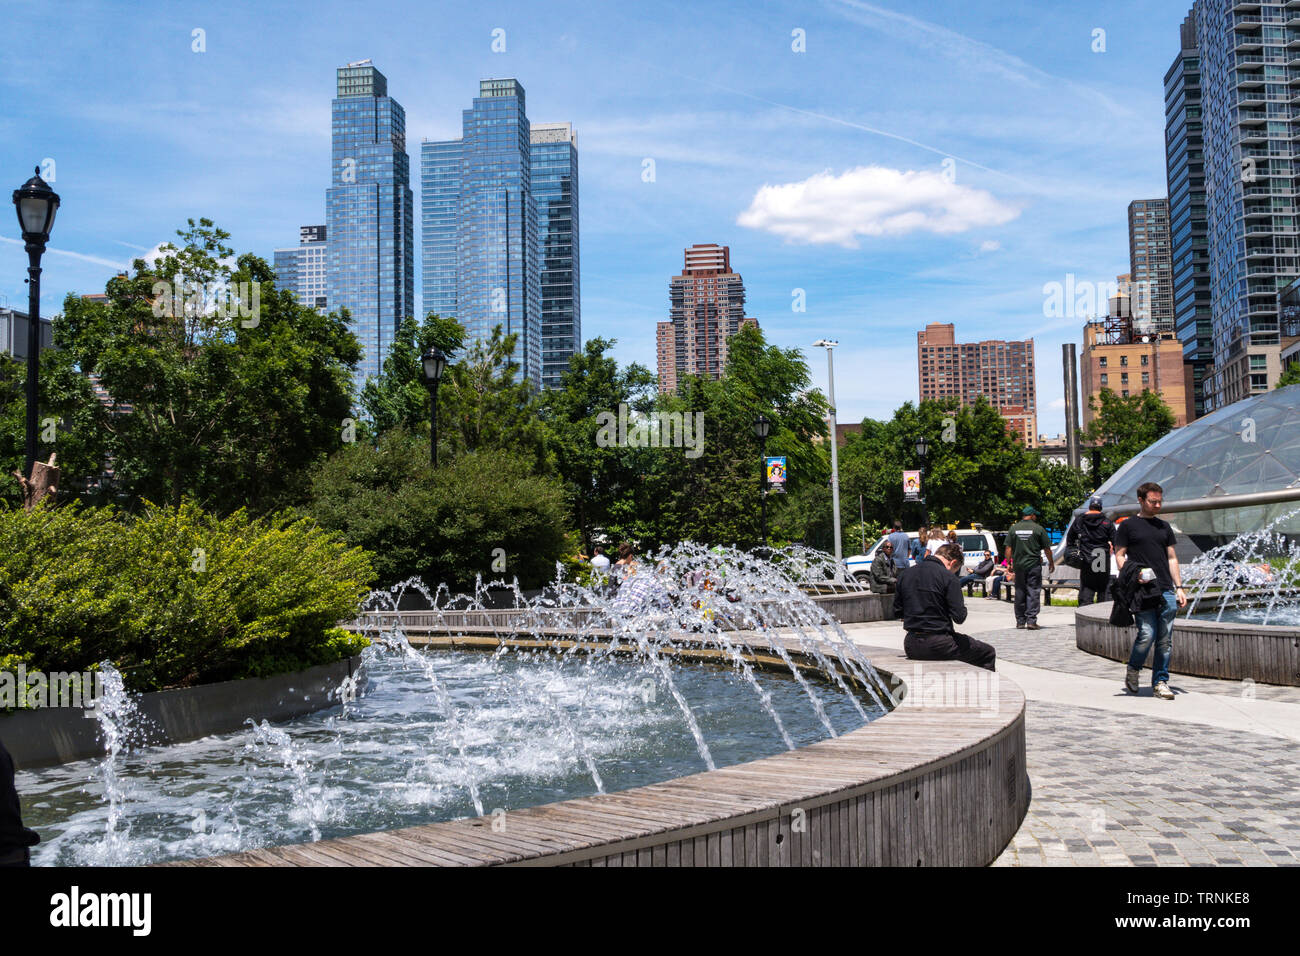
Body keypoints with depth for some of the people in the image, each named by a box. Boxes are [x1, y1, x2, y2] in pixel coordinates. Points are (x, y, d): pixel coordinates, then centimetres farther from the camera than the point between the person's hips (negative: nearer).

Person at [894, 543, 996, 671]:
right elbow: (959, 617, -13)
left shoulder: (905, 574, 6)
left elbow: (897, 612, 10)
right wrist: (963, 606, 8)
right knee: (988, 653, 10)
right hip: (938, 645, -7)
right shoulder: (947, 577, -11)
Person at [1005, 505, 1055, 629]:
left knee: (1020, 592, 10)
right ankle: (1031, 621, -8)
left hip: (1018, 565, 3)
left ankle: (1020, 621, 12)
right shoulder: (1038, 528, -2)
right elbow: (1047, 549, 2)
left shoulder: (1013, 528, 5)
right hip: (1034, 565, -3)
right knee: (1033, 592, -1)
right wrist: (1051, 563, 15)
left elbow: (1008, 549, 4)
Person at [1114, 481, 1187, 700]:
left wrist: (1179, 587, 11)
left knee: (1165, 639, 3)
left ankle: (1160, 682, 11)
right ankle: (1133, 670, 13)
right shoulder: (1128, 526, 4)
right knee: (1147, 634, -12)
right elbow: (1119, 556, 2)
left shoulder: (1164, 526, 18)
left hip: (1166, 590, 5)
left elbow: (1172, 558, 19)